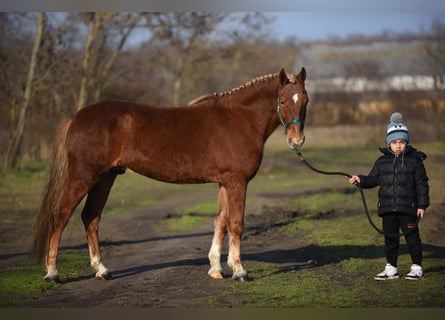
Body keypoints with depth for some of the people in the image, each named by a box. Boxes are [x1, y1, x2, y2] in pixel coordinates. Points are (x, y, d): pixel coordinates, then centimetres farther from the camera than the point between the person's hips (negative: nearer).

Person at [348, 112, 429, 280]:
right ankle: (391, 268, 19)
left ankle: (417, 267, 11)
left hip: (408, 208, -4)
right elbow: (373, 179, 13)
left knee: (411, 235, 1)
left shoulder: (415, 160, -2)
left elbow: (422, 184, -1)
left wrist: (422, 205, -6)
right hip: (387, 208, 4)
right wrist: (361, 180, -8)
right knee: (390, 237, 10)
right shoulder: (382, 162, 7)